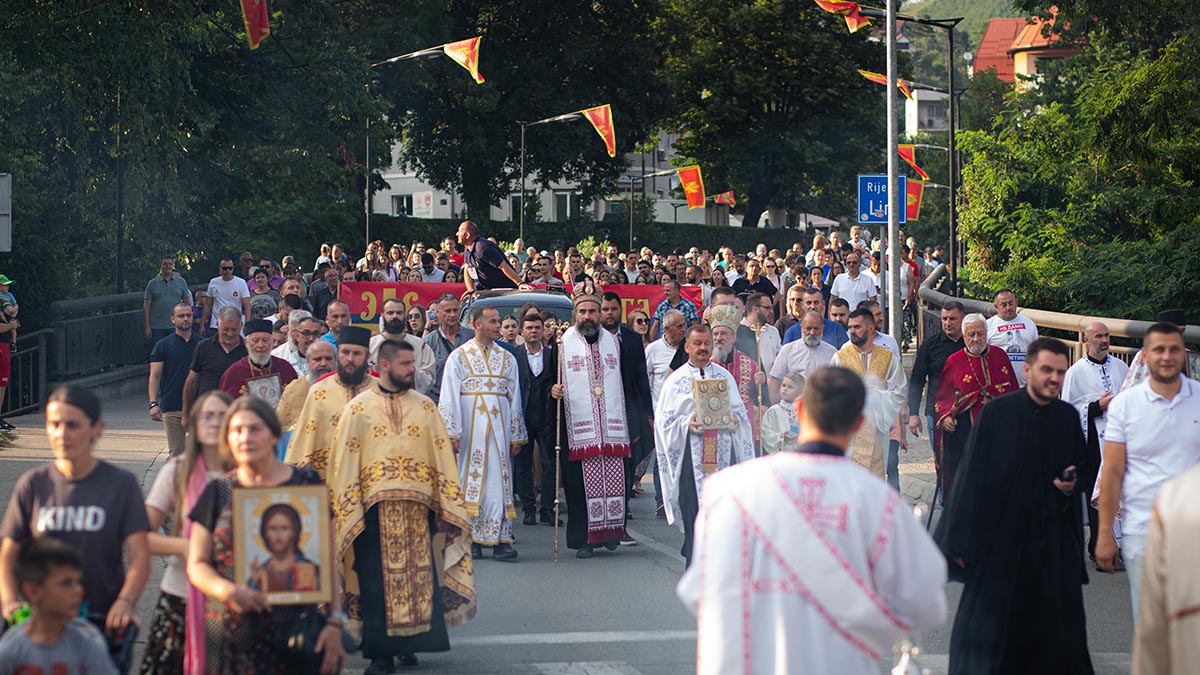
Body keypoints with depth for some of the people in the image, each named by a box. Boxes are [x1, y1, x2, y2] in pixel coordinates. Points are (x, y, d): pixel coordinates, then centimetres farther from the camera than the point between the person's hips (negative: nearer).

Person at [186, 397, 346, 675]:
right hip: (229, 631, 1)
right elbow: (197, 564, 9)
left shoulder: (306, 484, 6)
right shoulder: (218, 492, 9)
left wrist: (335, 621, -1)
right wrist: (227, 590, -12)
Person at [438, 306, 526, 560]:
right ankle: (472, 540, 4)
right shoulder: (459, 356, 4)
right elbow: (449, 397, 0)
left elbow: (515, 397, 15)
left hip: (499, 423, 2)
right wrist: (451, 434, -9)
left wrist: (517, 435, 10)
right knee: (471, 478, -1)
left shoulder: (507, 358, 13)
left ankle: (500, 540, -6)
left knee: (500, 479, -4)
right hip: (471, 424, -2)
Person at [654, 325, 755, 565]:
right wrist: (686, 424, -16)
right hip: (691, 453, -2)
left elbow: (740, 411, 14)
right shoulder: (676, 380, 6)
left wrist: (734, 421, -8)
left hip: (722, 452, 2)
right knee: (695, 510, -6)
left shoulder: (724, 377, 13)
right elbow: (664, 420, 2)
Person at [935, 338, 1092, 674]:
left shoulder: (1068, 417, 4)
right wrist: (961, 541, -9)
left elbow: (1080, 464, 19)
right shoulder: (997, 413, -8)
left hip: (1053, 542, 3)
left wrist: (1072, 482, -6)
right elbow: (973, 478, -7)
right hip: (1001, 535, -3)